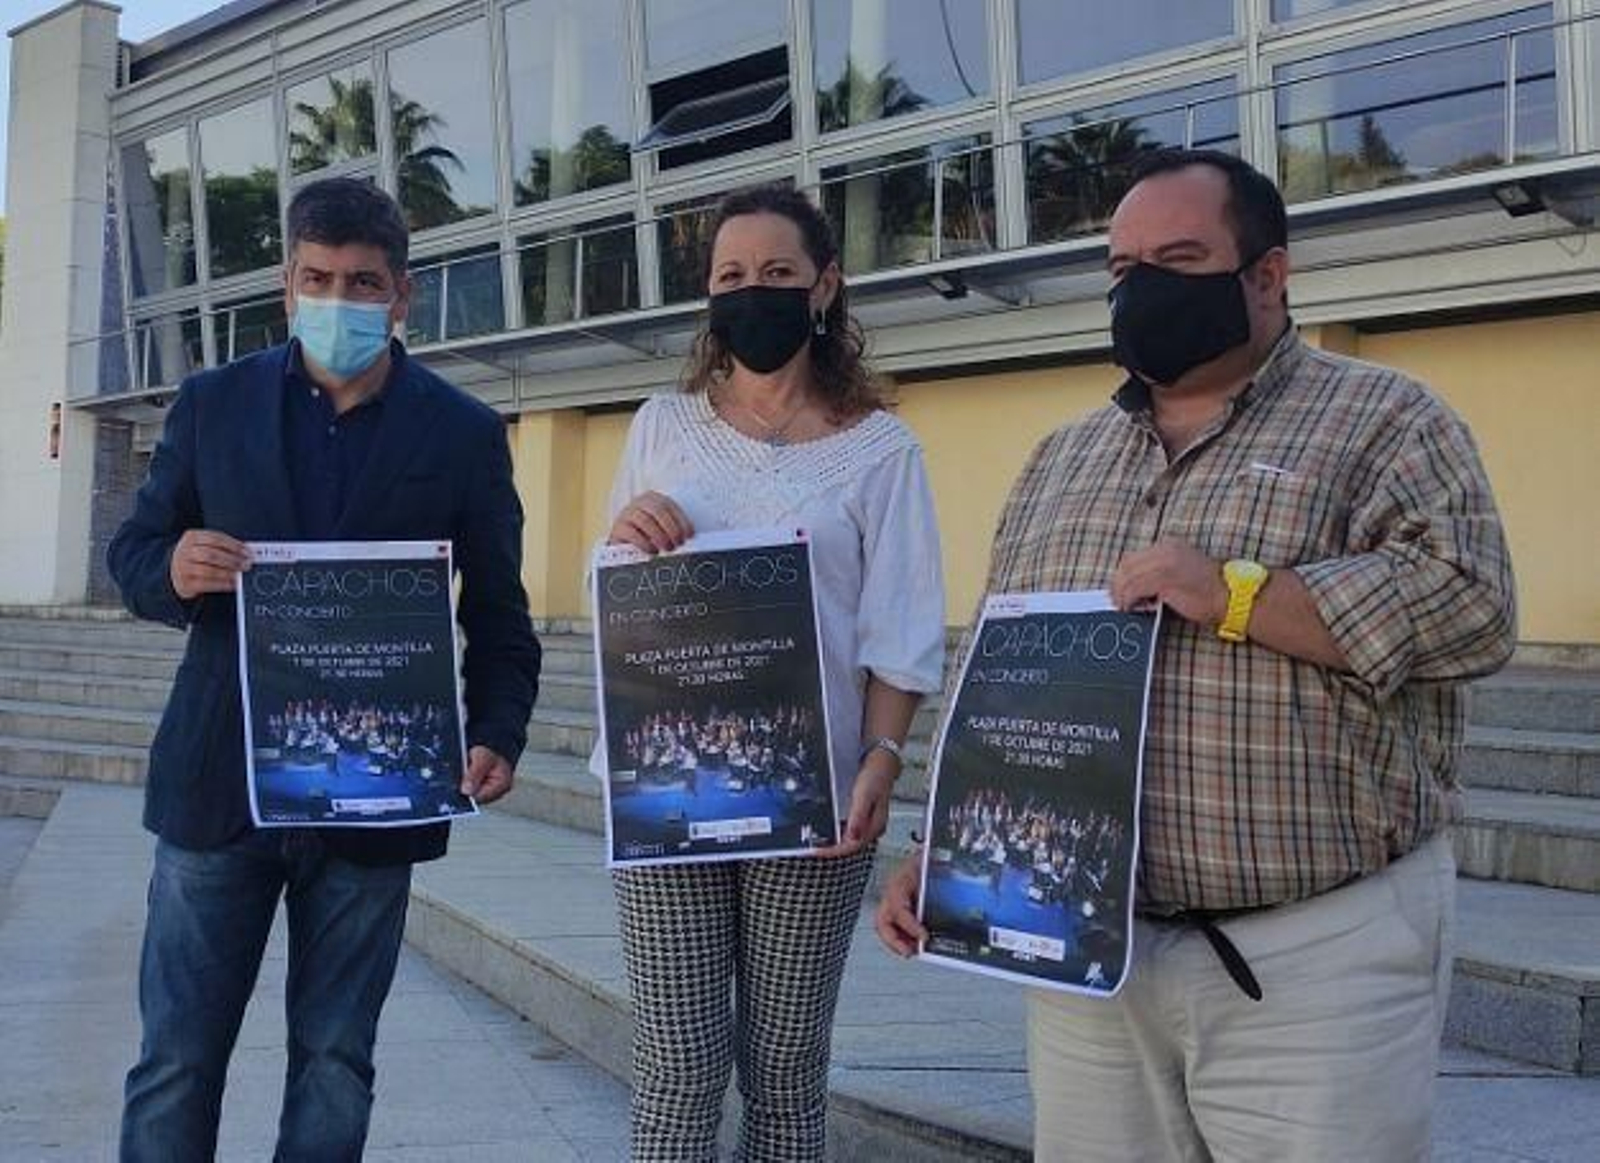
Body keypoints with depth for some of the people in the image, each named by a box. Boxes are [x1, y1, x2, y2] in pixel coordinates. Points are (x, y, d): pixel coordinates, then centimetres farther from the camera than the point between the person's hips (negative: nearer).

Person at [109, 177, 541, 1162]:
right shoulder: (212, 404, 5)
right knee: (176, 1063, 6)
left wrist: (497, 734, -13)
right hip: (219, 784, 1)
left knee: (335, 1063, 11)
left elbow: (498, 614, 3)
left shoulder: (466, 434, 2)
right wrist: (174, 569, -16)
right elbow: (132, 554, 8)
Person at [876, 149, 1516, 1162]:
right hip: (1083, 955, 5)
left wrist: (1232, 594, -19)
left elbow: (1471, 601, -15)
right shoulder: (1061, 460, 15)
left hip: (1312, 963, -4)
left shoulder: (1383, 421, -1)